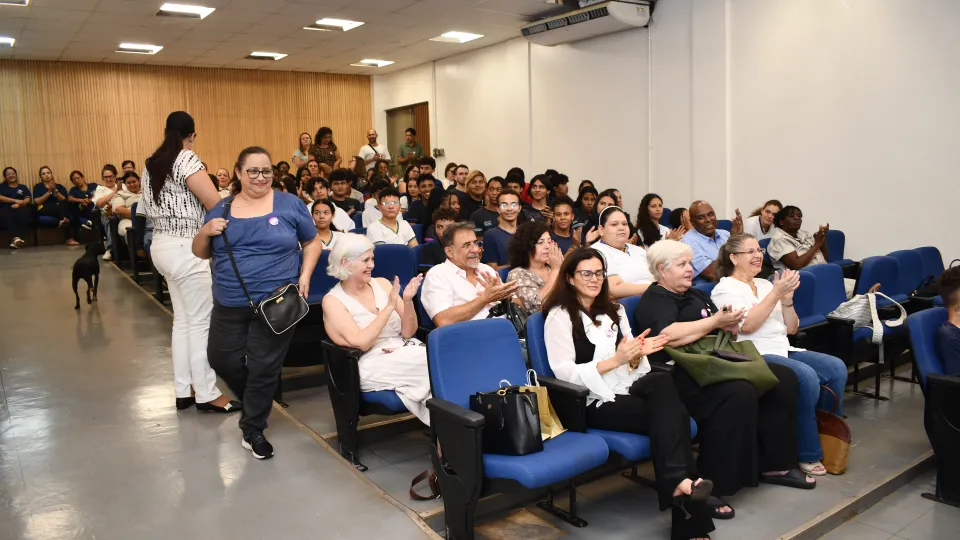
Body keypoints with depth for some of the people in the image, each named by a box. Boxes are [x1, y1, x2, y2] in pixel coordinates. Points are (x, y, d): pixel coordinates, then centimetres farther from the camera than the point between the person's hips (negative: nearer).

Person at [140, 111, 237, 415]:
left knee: (183, 320, 14)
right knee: (201, 323, -1)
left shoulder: (151, 164, 11)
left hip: (162, 246, 9)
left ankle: (184, 391, 21)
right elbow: (216, 204, -19)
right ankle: (206, 395, 7)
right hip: (186, 249, -9)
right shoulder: (187, 159, -14)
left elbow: (146, 210, 17)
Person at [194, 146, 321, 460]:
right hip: (229, 303, 3)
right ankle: (254, 400, 41)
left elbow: (312, 243, 7)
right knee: (222, 358, 11)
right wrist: (206, 231, -10)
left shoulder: (290, 204, -1)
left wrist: (305, 276, -7)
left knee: (264, 367, 2)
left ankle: (253, 431, 22)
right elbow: (200, 254, 11)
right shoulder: (222, 209, 6)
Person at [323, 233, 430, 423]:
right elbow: (361, 343, -14)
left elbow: (408, 332, 7)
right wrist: (389, 306, -17)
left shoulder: (382, 284, 9)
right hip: (374, 365, -5)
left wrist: (408, 301, -11)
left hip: (408, 351, 5)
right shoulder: (333, 300, -3)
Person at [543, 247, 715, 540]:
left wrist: (637, 355, -8)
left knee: (662, 381, -29)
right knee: (669, 416, -26)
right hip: (592, 401, -5)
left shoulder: (614, 310, 18)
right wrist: (615, 360, -18)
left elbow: (630, 366, 16)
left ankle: (678, 481, -28)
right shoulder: (559, 316, -1)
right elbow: (565, 373, -11)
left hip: (627, 390, 5)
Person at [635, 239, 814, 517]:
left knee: (783, 379, 0)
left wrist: (729, 323, -3)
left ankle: (773, 464, 9)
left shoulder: (696, 294, 22)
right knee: (739, 393, -33)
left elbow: (725, 330, 22)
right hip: (684, 372, -9)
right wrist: (715, 321, -17)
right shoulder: (655, 300, -6)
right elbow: (669, 336, -25)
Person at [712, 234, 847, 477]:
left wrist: (787, 299, -1)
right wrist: (775, 294, -16)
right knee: (807, 377, -29)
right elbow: (747, 325, -19)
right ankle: (808, 454, -14)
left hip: (784, 351, 8)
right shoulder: (725, 289, -2)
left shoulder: (765, 284, 19)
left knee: (836, 368, -14)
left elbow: (791, 329, 16)